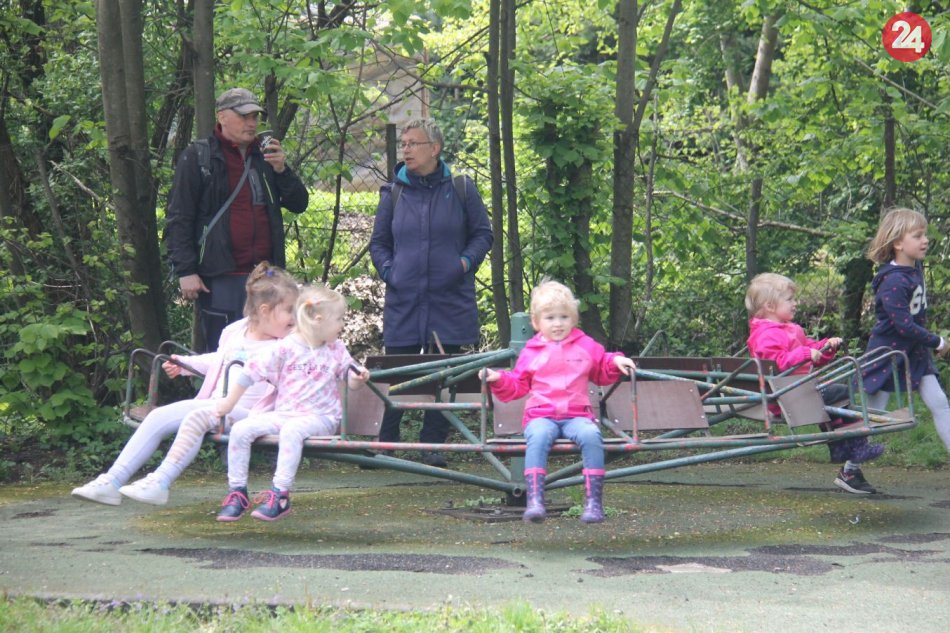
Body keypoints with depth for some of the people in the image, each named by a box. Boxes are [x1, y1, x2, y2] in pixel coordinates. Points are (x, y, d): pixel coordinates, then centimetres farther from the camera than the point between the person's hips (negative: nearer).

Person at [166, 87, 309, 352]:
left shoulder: (264, 157, 15)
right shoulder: (197, 157, 0)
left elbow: (299, 203, 12)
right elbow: (179, 218, -4)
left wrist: (281, 170, -6)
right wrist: (185, 271, -11)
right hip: (221, 278, -5)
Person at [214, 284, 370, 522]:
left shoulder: (337, 350, 9)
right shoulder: (285, 349, -1)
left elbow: (351, 379, 14)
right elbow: (252, 371, 2)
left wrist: (359, 377, -12)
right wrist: (230, 402, 4)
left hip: (321, 417, -1)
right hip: (284, 413, 2)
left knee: (291, 430, -35)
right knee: (240, 429, -17)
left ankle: (281, 495, -34)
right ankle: (237, 492, -7)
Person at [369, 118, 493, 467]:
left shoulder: (461, 189, 4)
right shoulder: (393, 192, 8)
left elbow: (482, 233, 10)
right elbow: (378, 242, 16)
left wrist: (465, 263, -7)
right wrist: (388, 270, -2)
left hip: (449, 299, -1)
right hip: (404, 301, 1)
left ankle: (433, 445, 12)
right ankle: (385, 444, 8)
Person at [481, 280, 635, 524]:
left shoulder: (586, 346, 16)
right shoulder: (531, 352, 15)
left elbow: (602, 373, 28)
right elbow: (517, 385, 20)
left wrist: (615, 362, 9)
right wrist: (498, 379, 2)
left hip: (577, 415, 1)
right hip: (541, 415, 0)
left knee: (591, 435, -34)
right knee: (538, 436, -37)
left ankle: (594, 501, -30)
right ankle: (535, 501, -41)